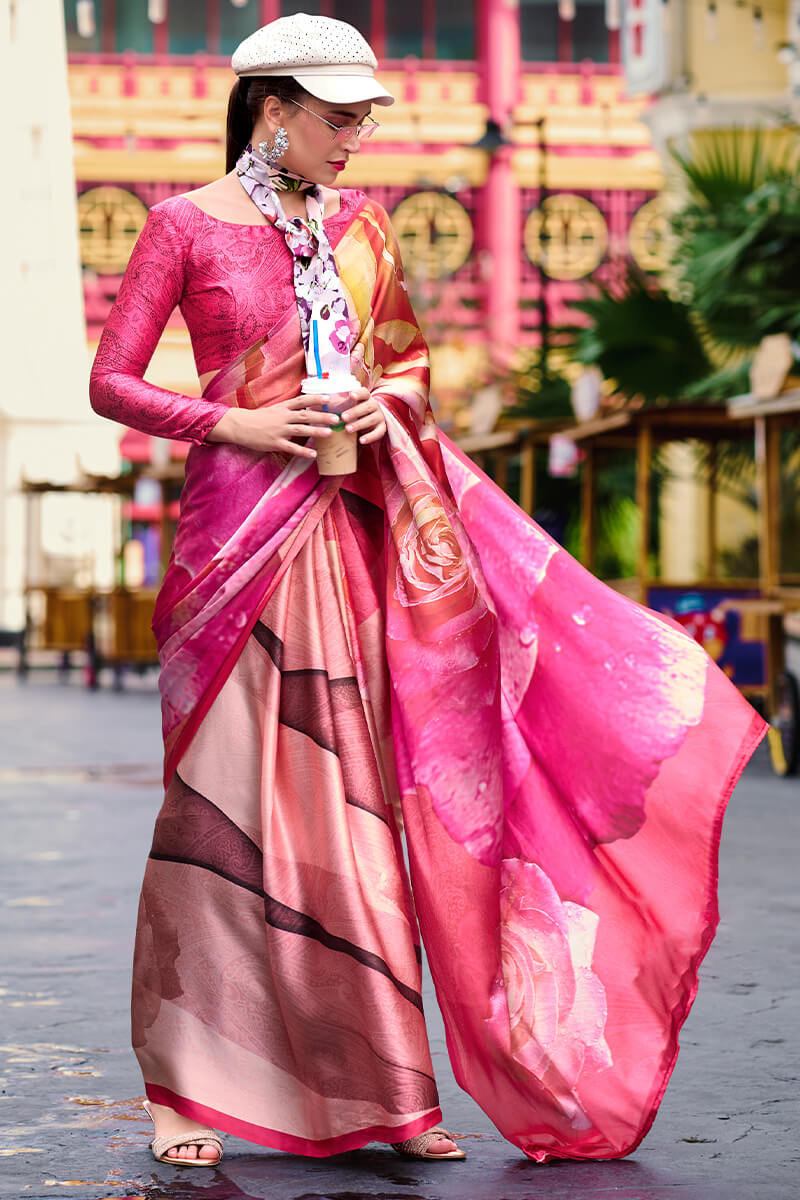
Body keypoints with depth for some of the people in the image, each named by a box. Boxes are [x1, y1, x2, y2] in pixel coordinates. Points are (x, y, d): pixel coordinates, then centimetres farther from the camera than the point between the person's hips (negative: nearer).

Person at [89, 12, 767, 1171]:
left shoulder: (358, 224, 14)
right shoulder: (188, 226, -1)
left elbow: (408, 358, 22)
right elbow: (112, 382, -2)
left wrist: (388, 405, 0)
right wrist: (235, 424, -12)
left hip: (355, 529, 5)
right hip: (241, 529, -5)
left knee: (365, 797, 3)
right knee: (225, 801, -4)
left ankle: (379, 1092, 10)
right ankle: (182, 1090, 7)